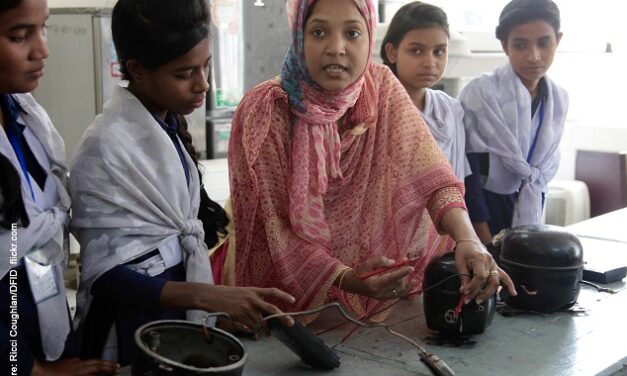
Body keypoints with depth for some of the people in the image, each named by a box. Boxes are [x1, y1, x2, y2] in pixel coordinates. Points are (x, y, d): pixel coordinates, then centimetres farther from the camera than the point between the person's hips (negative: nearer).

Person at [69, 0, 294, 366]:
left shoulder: (170, 123, 0)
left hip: (179, 310, 7)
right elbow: (106, 276, -23)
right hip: (134, 327, -7)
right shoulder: (105, 148, -23)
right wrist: (212, 297, -34)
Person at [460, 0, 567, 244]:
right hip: (482, 208, -5)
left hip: (529, 210, 5)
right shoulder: (479, 93, -15)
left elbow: (547, 165, 12)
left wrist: (536, 229, 10)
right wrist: (487, 245, -15)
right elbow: (468, 174, -15)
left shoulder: (560, 100, 2)